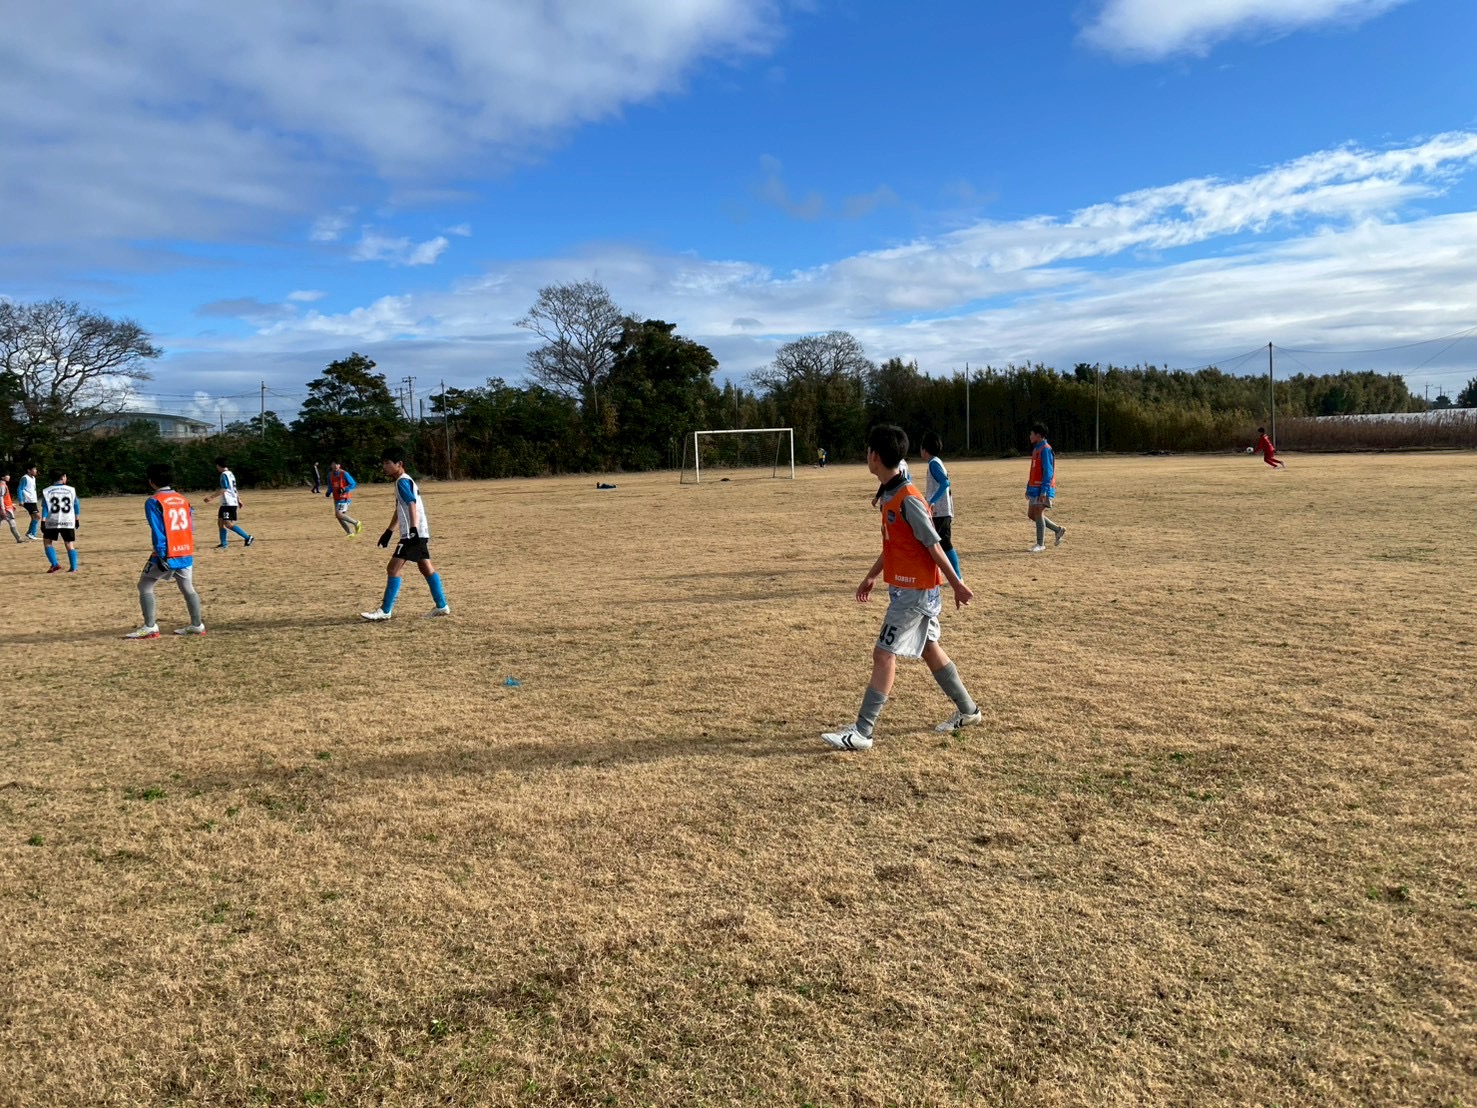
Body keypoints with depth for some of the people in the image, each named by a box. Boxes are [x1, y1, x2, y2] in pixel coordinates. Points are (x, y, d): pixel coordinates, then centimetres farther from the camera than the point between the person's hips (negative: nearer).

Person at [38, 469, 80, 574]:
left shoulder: (47, 491, 2)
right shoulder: (71, 490, 5)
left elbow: (45, 508, -3)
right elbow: (76, 506, 9)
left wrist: (43, 522, -4)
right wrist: (77, 519, 18)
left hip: (52, 522, -1)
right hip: (68, 522, 1)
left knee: (48, 542, 13)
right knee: (70, 544, 6)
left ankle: (55, 564, -3)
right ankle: (73, 567, 0)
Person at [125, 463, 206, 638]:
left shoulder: (153, 501, -8)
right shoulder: (183, 500, 10)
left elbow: (157, 530, -14)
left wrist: (161, 556, -16)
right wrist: (187, 550, 17)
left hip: (167, 555, -6)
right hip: (186, 553, 6)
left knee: (144, 586, 6)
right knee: (187, 588, 15)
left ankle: (150, 628, 1)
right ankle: (197, 625, 16)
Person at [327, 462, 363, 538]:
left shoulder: (344, 474, -12)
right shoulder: (330, 475, 6)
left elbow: (353, 484, -10)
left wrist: (344, 490, -23)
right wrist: (328, 492, -1)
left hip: (344, 498, -7)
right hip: (336, 499, 7)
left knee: (339, 514, -20)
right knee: (338, 516, 5)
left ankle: (356, 523, -4)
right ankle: (350, 533, 16)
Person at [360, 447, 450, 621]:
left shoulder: (402, 481, -11)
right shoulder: (405, 481, 20)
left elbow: (412, 504, -25)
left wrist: (413, 529, -36)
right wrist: (389, 531, 34)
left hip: (413, 533, -10)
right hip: (420, 534, 10)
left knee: (393, 568, -8)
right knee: (426, 567, 12)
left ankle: (385, 611, -5)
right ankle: (442, 606, 14)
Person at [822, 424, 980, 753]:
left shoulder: (908, 499, -22)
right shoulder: (890, 495, 8)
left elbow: (933, 545, -18)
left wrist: (956, 584, -14)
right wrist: (871, 576, 21)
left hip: (914, 591, -10)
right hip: (908, 588, 10)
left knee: (884, 654, -8)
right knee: (929, 649, 19)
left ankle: (862, 732, -5)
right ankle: (967, 710, 33)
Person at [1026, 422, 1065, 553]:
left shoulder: (1045, 449, -13)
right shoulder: (1036, 449, 17)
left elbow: (1048, 472, -18)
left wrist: (1044, 491, -23)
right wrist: (1028, 488, 22)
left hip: (1042, 489, -10)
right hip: (1034, 488, 10)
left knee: (1038, 514, -8)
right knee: (1031, 514, 10)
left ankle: (1040, 544, 1)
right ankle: (1058, 530, 20)